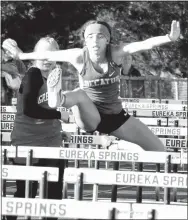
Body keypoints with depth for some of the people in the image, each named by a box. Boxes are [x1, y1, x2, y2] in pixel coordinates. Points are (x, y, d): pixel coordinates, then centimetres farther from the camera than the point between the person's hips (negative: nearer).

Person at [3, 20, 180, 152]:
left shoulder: (115, 53, -15)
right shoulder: (79, 56, -13)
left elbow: (144, 44, -31)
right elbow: (49, 55, 0)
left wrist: (169, 38, -47)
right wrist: (21, 55, 10)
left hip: (115, 116, 3)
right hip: (90, 117, -3)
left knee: (158, 150, -7)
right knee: (80, 95, -39)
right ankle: (56, 99, -72)